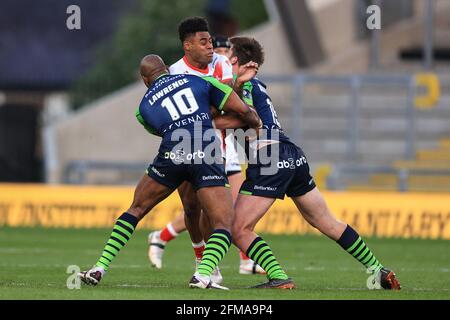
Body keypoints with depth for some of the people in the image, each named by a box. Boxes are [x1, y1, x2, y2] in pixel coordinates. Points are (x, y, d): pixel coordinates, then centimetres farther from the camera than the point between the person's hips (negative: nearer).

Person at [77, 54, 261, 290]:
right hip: (207, 156, -2)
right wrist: (257, 123, 35)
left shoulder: (144, 107, 22)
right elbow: (241, 110, 14)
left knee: (136, 209, 22)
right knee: (224, 224, 3)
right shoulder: (201, 81, 18)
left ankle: (99, 269, 17)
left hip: (172, 156, 2)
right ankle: (203, 274, -23)